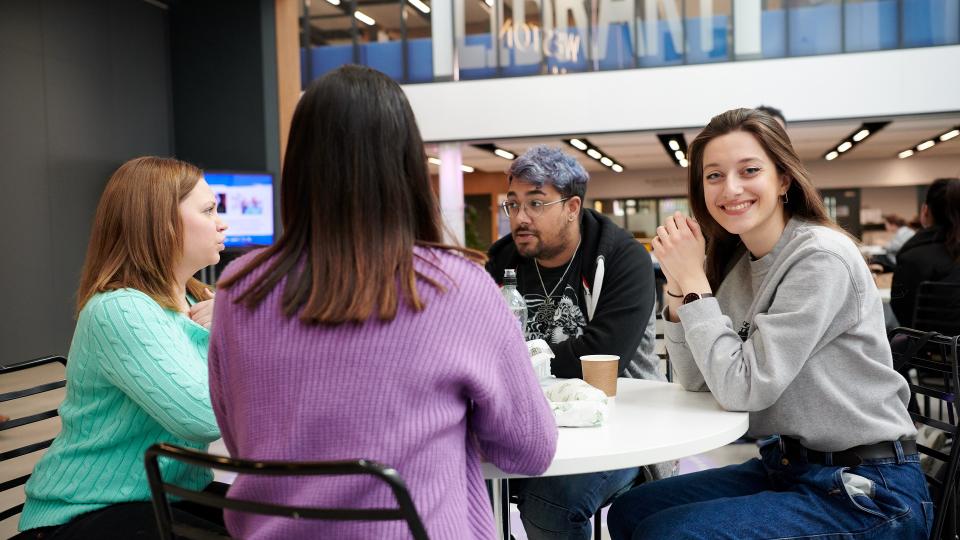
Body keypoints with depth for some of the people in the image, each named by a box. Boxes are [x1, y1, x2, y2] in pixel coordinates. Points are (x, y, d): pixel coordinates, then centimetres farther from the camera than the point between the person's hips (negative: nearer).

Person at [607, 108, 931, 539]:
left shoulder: (821, 259, -19)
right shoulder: (735, 261, 4)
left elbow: (743, 387, -22)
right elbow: (696, 380, 4)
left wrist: (694, 280, -18)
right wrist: (677, 284, -8)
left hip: (865, 492, -7)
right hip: (785, 468, 8)